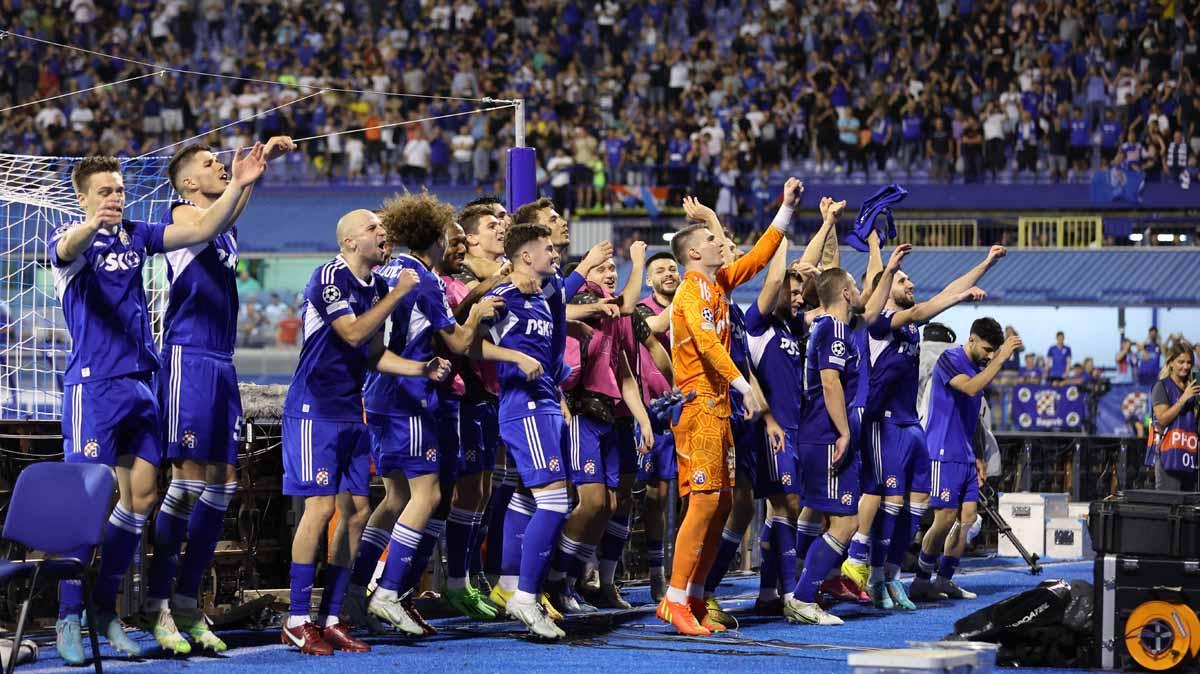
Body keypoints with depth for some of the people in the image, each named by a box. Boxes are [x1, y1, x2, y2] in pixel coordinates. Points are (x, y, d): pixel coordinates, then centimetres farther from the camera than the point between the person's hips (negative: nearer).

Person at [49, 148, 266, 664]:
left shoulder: (136, 235, 13)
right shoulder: (70, 239, -5)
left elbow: (203, 230, 8)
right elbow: (68, 249, -30)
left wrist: (238, 187, -8)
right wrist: (91, 224, -53)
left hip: (140, 383, 6)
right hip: (92, 385, -6)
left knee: (141, 497, 5)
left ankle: (104, 608, 15)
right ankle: (68, 619, -6)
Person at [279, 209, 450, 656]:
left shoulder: (378, 286, 12)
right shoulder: (329, 277, -12)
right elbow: (353, 334, -21)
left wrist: (422, 368, 3)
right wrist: (399, 294, -19)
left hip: (351, 414, 8)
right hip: (314, 412, -8)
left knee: (356, 512, 4)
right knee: (320, 507, -13)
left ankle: (330, 619, 10)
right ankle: (297, 621, -7)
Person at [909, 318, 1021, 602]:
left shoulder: (979, 368, 17)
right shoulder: (950, 360, -7)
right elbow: (970, 388, -27)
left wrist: (977, 458, 21)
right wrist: (1000, 359, -25)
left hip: (966, 458, 9)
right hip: (943, 454, -9)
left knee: (968, 518, 3)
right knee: (946, 518, -11)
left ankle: (944, 581, 9)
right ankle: (921, 581, -1)